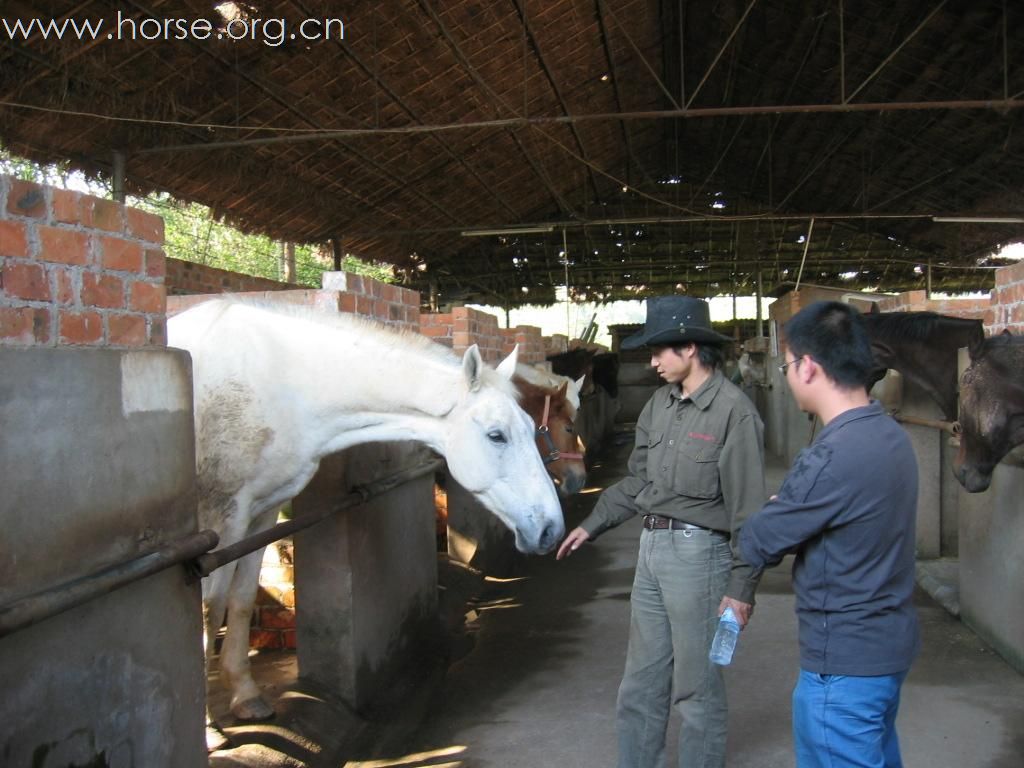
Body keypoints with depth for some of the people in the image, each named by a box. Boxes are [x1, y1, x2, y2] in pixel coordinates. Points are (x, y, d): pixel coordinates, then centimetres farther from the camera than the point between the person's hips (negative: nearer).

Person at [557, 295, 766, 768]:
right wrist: (591, 526, 16)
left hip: (698, 551, -7)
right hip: (651, 547, 8)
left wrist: (742, 586, -14)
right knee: (640, 681, 17)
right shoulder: (660, 403, 6)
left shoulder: (734, 410, -15)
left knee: (695, 686, 7)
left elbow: (746, 508, -15)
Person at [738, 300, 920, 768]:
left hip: (844, 661, -9)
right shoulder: (890, 435, 2)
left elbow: (756, 546, -15)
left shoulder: (832, 458, -27)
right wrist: (788, 510, -1)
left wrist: (773, 514, 4)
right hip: (890, 642, 9)